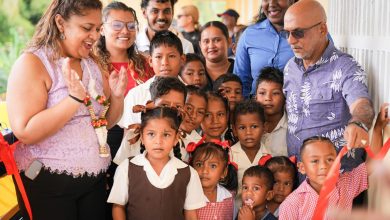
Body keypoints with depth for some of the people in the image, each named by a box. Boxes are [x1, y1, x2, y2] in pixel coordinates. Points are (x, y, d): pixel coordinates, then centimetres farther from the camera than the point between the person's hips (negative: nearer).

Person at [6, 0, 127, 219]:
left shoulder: (92, 64, 8)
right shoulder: (32, 62, -11)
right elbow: (25, 133, -21)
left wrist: (117, 96, -5)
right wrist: (75, 98, -27)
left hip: (95, 177, 6)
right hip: (48, 183, -6)